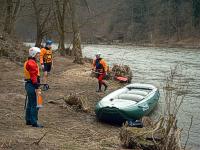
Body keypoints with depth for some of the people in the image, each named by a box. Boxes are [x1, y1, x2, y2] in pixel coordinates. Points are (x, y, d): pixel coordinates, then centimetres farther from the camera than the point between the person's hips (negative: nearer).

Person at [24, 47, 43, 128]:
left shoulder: (28, 62, 17)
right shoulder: (32, 63, -17)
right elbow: (34, 76, -22)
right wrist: (37, 88, -24)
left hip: (28, 84, 11)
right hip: (32, 85, -11)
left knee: (30, 104, 17)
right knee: (34, 105, -7)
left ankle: (28, 120, 26)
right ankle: (34, 122, -3)